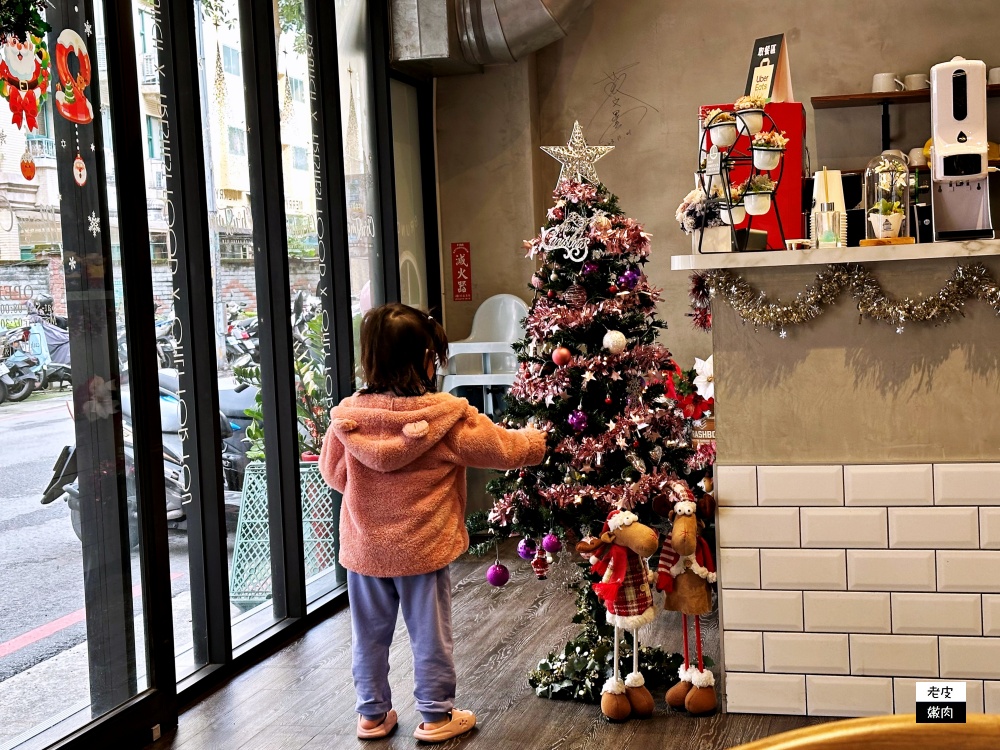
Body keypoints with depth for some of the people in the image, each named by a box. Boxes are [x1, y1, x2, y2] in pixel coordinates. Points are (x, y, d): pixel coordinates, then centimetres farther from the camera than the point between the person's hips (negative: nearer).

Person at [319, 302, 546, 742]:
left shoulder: (349, 414, -9)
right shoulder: (447, 416, -17)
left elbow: (332, 471, 6)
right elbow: (503, 448, -4)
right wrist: (538, 441, 16)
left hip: (365, 548, 3)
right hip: (423, 549, -3)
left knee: (369, 636, 16)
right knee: (430, 636, 12)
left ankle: (373, 714, 29)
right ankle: (436, 717, 24)